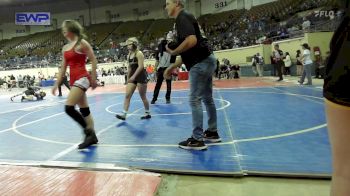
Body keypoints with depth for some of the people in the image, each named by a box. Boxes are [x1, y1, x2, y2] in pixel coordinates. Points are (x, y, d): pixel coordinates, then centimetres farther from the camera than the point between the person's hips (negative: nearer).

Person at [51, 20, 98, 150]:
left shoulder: (81, 43, -5)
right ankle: (92, 136, 19)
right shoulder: (65, 48, 16)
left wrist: (93, 78, -12)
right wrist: (57, 84, 14)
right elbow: (63, 68, 18)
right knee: (84, 110, 10)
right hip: (73, 80, 8)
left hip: (82, 79, -8)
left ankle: (89, 131, -3)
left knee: (69, 108, -16)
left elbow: (93, 60, -8)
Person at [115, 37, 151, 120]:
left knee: (143, 97, 1)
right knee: (127, 95, -3)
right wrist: (128, 78, 17)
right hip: (132, 77, 7)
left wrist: (134, 76, -25)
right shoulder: (129, 55, 12)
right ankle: (124, 114, -4)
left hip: (141, 76, -7)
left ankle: (147, 113, 17)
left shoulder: (139, 53, -10)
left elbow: (141, 66, -19)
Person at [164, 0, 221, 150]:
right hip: (206, 60, 10)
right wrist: (172, 67, 20)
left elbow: (192, 40, -29)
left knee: (195, 100, -6)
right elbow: (187, 52, 21)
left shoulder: (182, 17, -10)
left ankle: (197, 140, 0)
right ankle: (213, 132, 28)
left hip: (200, 63, -10)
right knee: (207, 98, 16)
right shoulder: (184, 18, 21)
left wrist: (173, 52, -15)